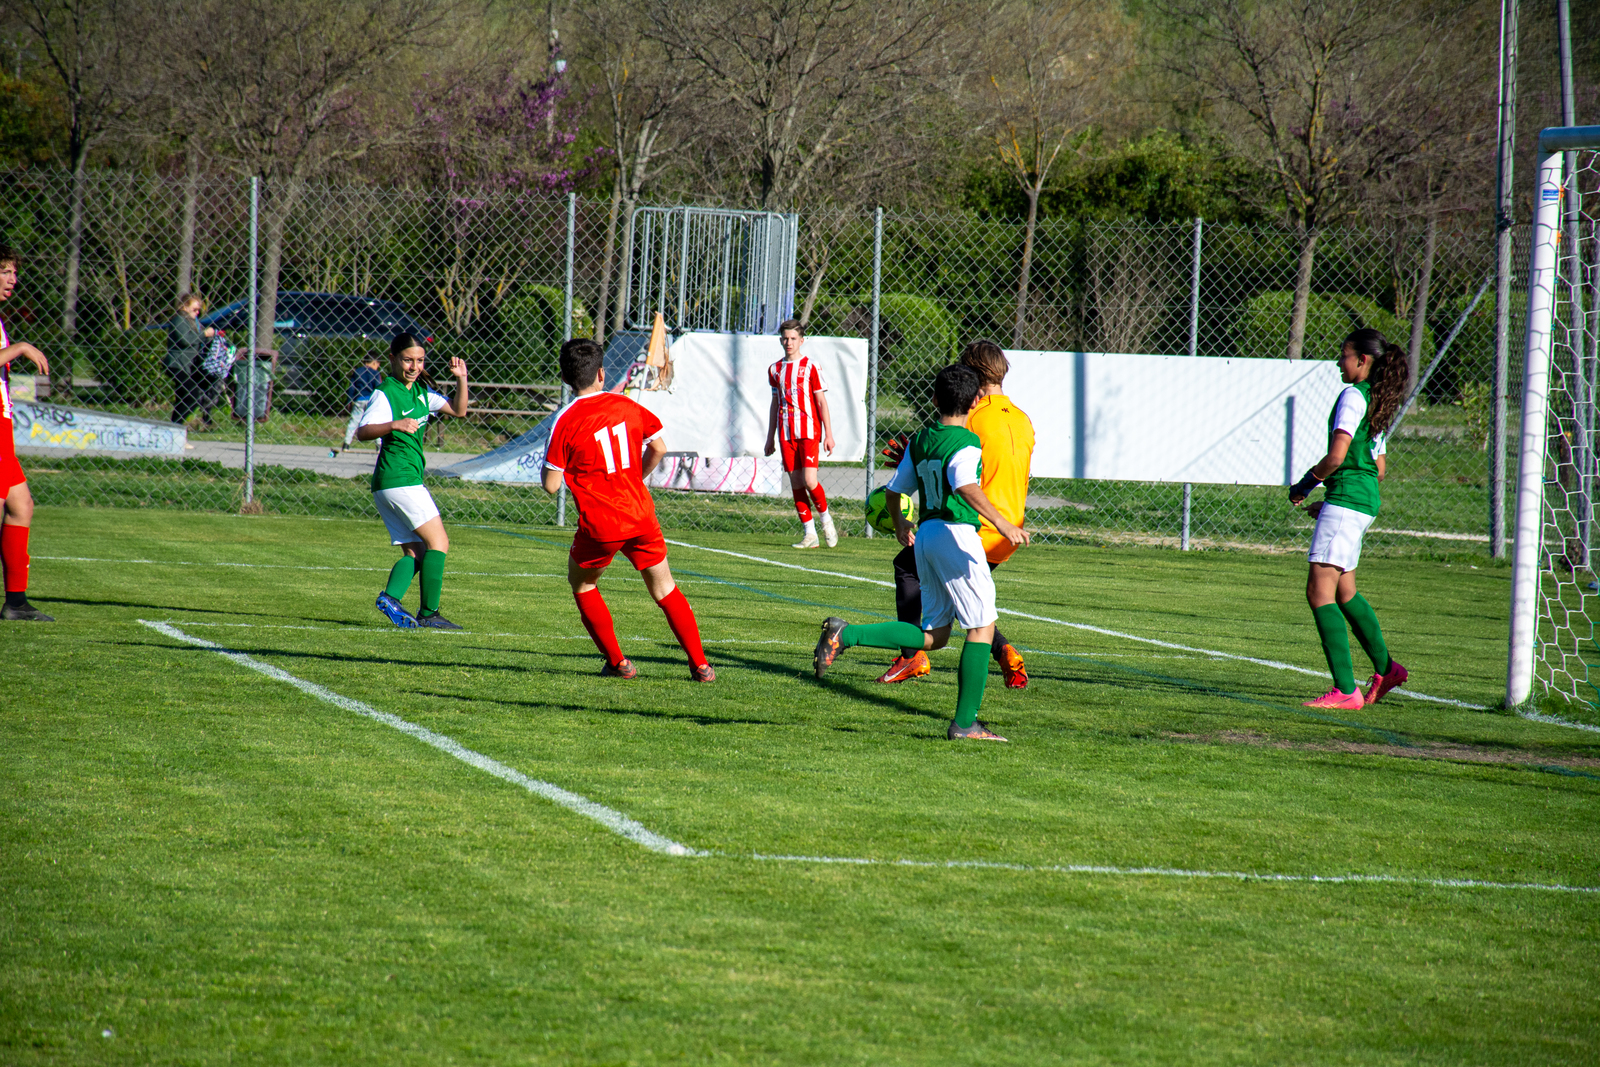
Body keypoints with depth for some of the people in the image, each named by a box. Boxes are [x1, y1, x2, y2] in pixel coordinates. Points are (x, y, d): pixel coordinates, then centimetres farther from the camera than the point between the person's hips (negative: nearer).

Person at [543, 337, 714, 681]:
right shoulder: (627, 406, 1)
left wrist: (547, 464, 12)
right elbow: (658, 448, 10)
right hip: (640, 516, 3)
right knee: (665, 589, 15)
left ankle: (617, 662, 15)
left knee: (581, 584, 21)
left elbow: (551, 484, -9)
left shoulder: (566, 421, -10)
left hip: (599, 527, -3)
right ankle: (700, 664, 9)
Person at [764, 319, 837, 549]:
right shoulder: (775, 370, 12)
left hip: (809, 431, -4)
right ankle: (809, 533, 7)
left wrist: (829, 435, -5)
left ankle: (825, 518, 9)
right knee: (796, 483, 2)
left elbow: (822, 402, 0)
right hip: (786, 434, 4)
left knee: (809, 480, -15)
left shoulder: (810, 367, -1)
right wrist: (770, 437, 18)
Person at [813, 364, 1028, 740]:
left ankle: (846, 635, 0)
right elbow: (966, 485, -29)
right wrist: (1000, 521, -37)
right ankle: (965, 722, -2)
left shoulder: (919, 441, 12)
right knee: (981, 628, 1)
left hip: (925, 535, 8)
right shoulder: (965, 442, -10)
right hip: (957, 534, -8)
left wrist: (899, 524, 39)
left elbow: (894, 489, 21)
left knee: (934, 635, 14)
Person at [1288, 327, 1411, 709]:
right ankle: (1384, 668, 32)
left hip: (1346, 500, -10)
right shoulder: (1377, 403, 18)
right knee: (1344, 593, 21)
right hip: (1366, 500, 10)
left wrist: (1305, 485, -6)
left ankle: (1346, 690, -17)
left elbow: (1336, 456, -20)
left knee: (1319, 591, -12)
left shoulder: (1353, 397, -11)